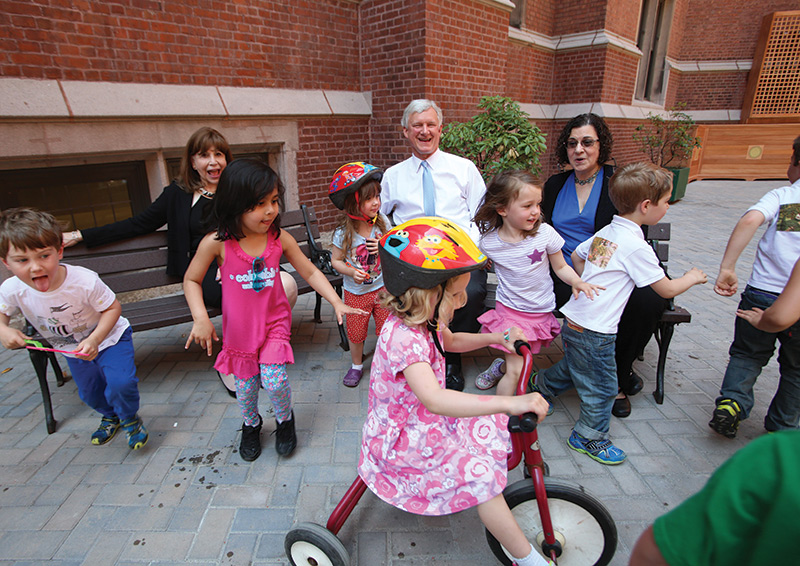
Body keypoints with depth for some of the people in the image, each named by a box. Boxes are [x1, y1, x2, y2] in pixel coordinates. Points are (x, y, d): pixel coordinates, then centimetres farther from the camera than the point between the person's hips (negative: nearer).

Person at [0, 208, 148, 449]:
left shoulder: (84, 281, -35)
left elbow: (112, 307, -23)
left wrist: (94, 340, -33)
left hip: (108, 337, -5)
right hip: (71, 348, 5)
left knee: (120, 384, -23)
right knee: (89, 393, 21)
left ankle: (130, 419, 11)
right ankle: (110, 416, 55)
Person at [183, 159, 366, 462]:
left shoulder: (280, 239, -14)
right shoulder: (216, 243, -18)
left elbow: (310, 272, -4)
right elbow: (191, 280, -5)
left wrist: (337, 302, -13)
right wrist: (200, 319, -17)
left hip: (274, 323, 0)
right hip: (239, 328, 0)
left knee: (274, 379, -11)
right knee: (245, 386, 14)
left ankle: (285, 419, 25)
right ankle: (251, 425, 47)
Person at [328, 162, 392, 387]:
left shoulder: (383, 223, -9)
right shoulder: (343, 232, -16)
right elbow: (336, 260, -7)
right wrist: (351, 271, -25)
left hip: (382, 287, 2)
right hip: (355, 292, -1)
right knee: (355, 332, 13)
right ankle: (357, 365, 38)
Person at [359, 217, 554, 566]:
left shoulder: (423, 319, -3)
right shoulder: (403, 338, -35)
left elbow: (448, 341, 20)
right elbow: (433, 398, -49)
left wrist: (493, 338, 6)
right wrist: (508, 403, -54)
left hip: (429, 421, 9)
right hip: (405, 440, -9)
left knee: (488, 430, 10)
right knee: (481, 476, -13)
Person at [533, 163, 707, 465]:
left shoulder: (605, 232, 5)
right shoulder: (636, 246, -19)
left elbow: (576, 256, 21)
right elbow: (667, 289, -10)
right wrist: (691, 277, 9)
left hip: (573, 320, 8)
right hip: (594, 333, -8)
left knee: (573, 367, 31)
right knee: (601, 388, 10)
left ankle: (540, 384, 49)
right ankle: (589, 437, 25)